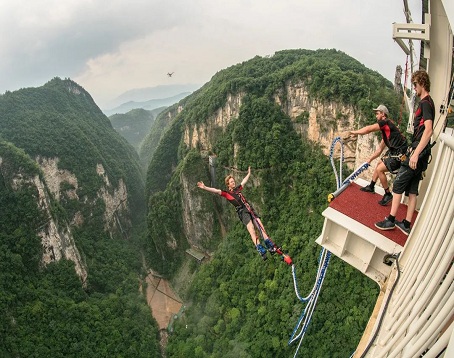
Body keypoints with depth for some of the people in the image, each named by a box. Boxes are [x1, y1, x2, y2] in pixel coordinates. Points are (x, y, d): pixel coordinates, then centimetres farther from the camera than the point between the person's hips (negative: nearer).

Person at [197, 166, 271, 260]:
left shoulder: (238, 189, 23)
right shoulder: (226, 193, 7)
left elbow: (244, 181, 39)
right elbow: (215, 191, -4)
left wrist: (249, 173, 50)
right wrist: (204, 187, -15)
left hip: (249, 208, 6)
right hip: (242, 211, -6)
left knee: (260, 224, -8)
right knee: (251, 229, -21)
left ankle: (268, 243, -6)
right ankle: (259, 248, -28)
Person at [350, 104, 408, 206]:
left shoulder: (386, 122, -12)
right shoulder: (385, 129, 18)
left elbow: (368, 129, -19)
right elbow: (380, 149, 23)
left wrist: (355, 132, -4)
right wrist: (369, 159, 25)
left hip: (399, 154, -11)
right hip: (394, 152, 11)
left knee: (380, 169, -11)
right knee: (379, 164, 23)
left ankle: (388, 194, 3)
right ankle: (371, 187, 38)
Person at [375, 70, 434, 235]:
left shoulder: (425, 103, -12)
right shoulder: (426, 102, 19)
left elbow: (429, 130, -23)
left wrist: (416, 153, -26)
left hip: (418, 152, -10)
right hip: (419, 152, 10)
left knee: (398, 184, -4)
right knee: (412, 189, 10)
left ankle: (390, 220, 2)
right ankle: (406, 224, 15)